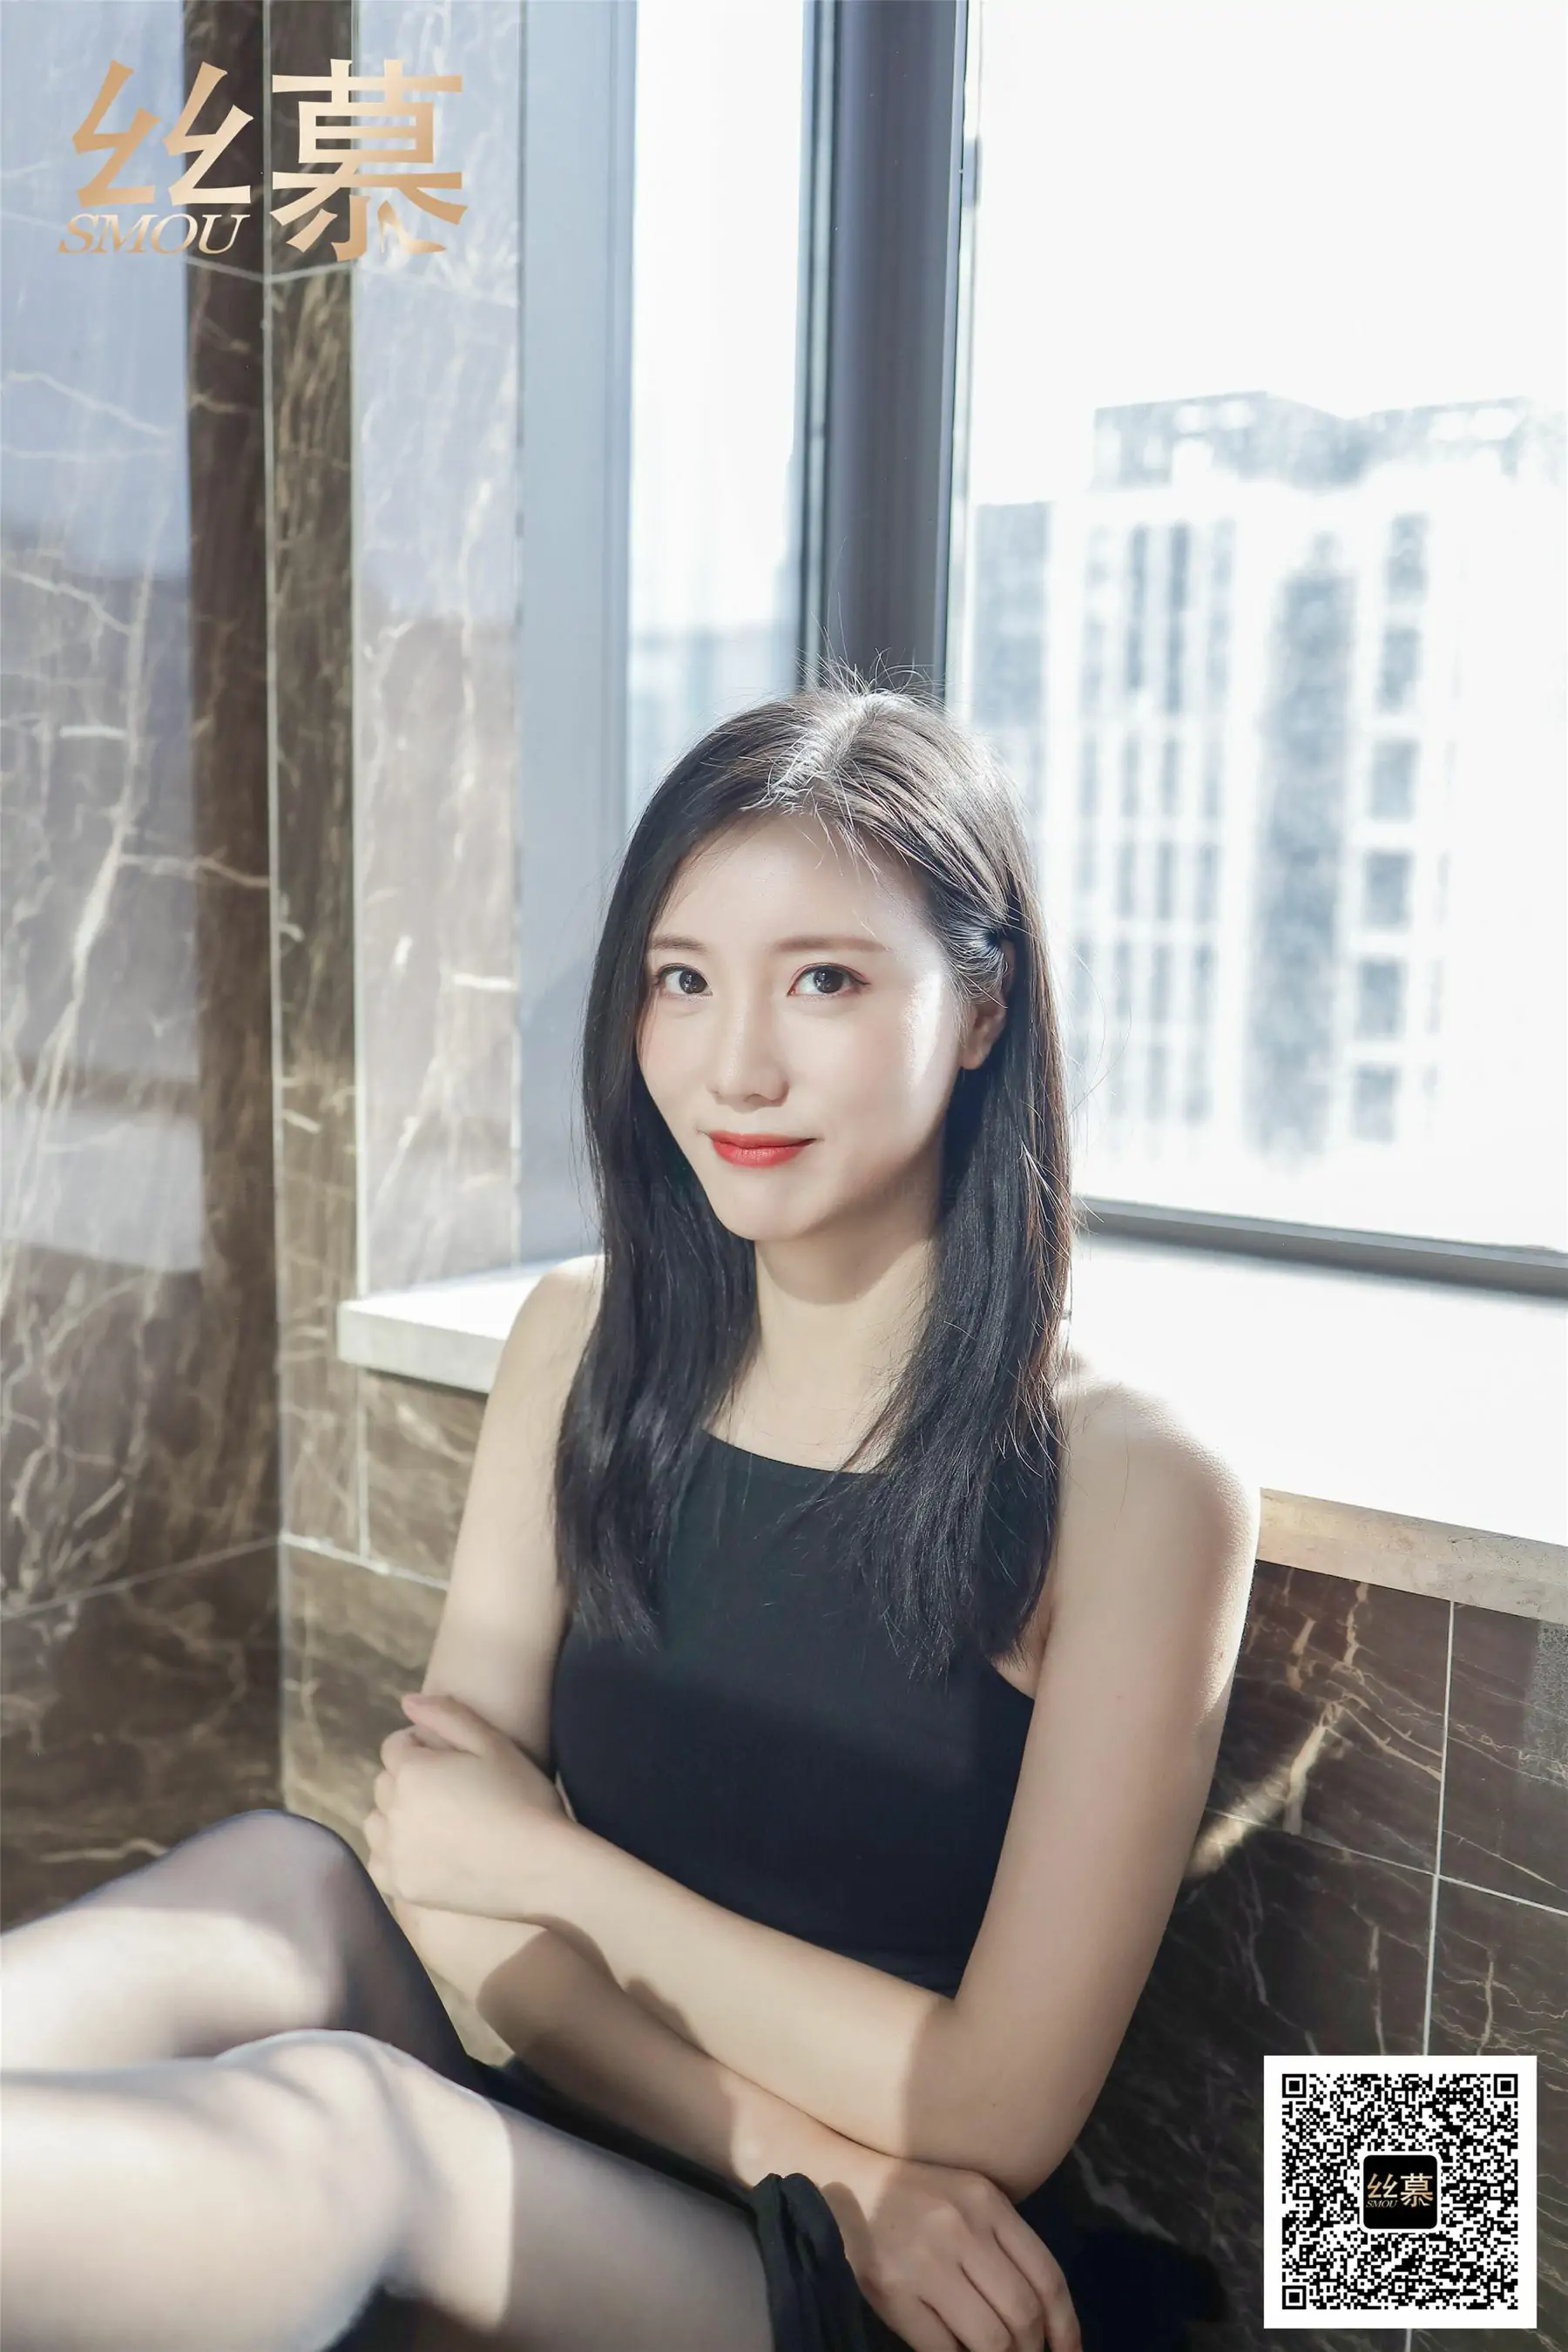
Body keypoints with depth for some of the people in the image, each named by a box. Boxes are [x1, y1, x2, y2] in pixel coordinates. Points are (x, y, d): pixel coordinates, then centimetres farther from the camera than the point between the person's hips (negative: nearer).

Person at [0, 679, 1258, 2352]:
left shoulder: (1135, 1486, -14)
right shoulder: (583, 1344, 1)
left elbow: (999, 2116, -14)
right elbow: (449, 1850, -4)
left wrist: (545, 1854, -9)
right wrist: (816, 2163, -17)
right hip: (560, 2165, 4)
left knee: (334, 2119, -33)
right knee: (276, 1884, -26)